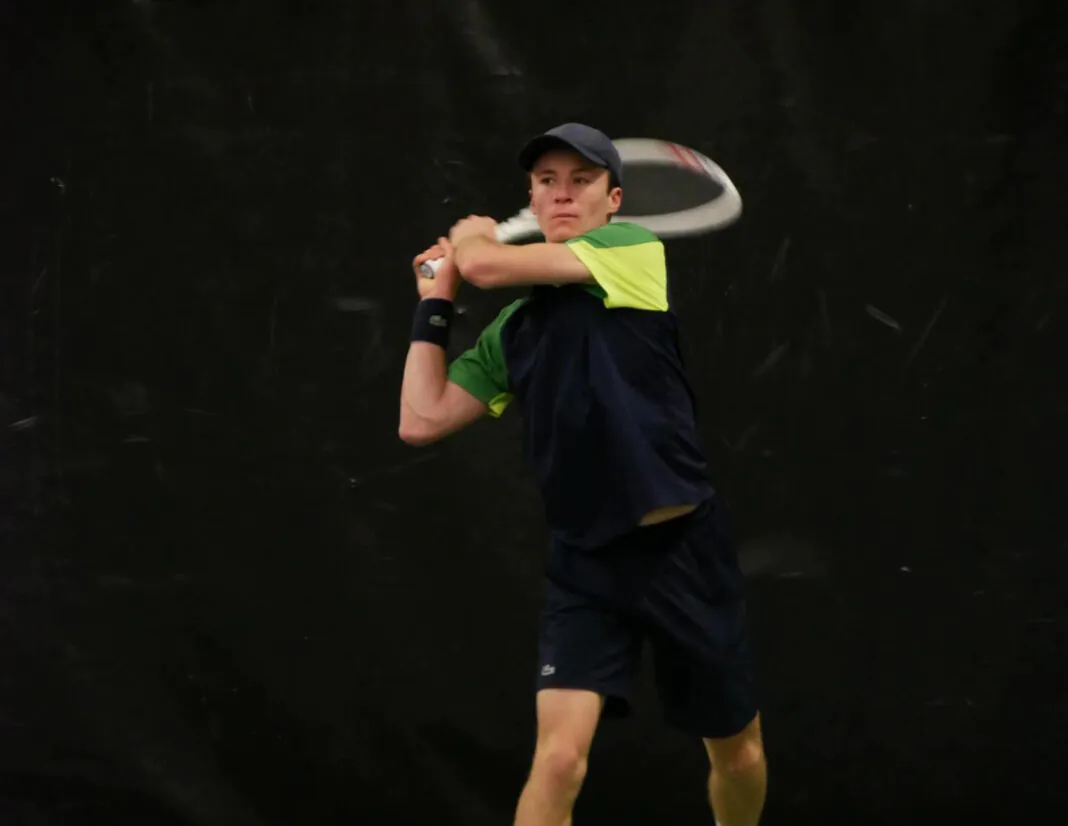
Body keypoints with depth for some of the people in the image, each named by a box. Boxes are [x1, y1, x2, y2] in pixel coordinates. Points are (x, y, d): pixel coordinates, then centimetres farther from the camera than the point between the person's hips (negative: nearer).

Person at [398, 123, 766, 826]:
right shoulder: (512, 329, 9)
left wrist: (471, 235, 10)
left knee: (738, 753, 13)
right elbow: (422, 420, 7)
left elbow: (487, 265, -13)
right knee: (559, 758, -16)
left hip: (682, 549, -2)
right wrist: (436, 303, 10)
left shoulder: (636, 250, -4)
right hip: (585, 560, 2)